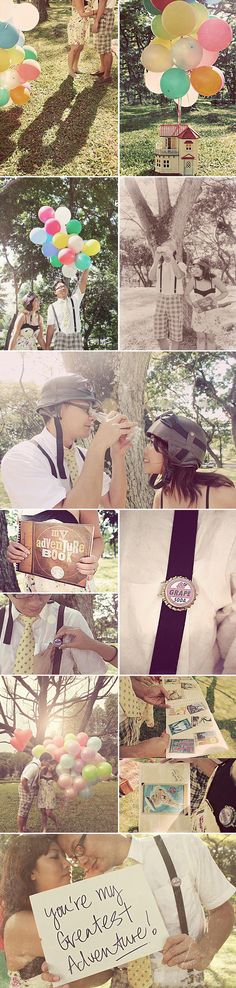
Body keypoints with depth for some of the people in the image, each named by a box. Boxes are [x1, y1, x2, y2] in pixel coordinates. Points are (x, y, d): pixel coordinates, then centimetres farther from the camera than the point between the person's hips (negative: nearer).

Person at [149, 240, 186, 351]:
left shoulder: (180, 265, -3)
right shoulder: (159, 265, 5)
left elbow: (179, 275, -26)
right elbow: (151, 277, -14)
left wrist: (171, 258, -33)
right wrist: (156, 260, -23)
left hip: (175, 300, -3)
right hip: (161, 299, 3)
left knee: (175, 333, 1)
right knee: (160, 333, 2)